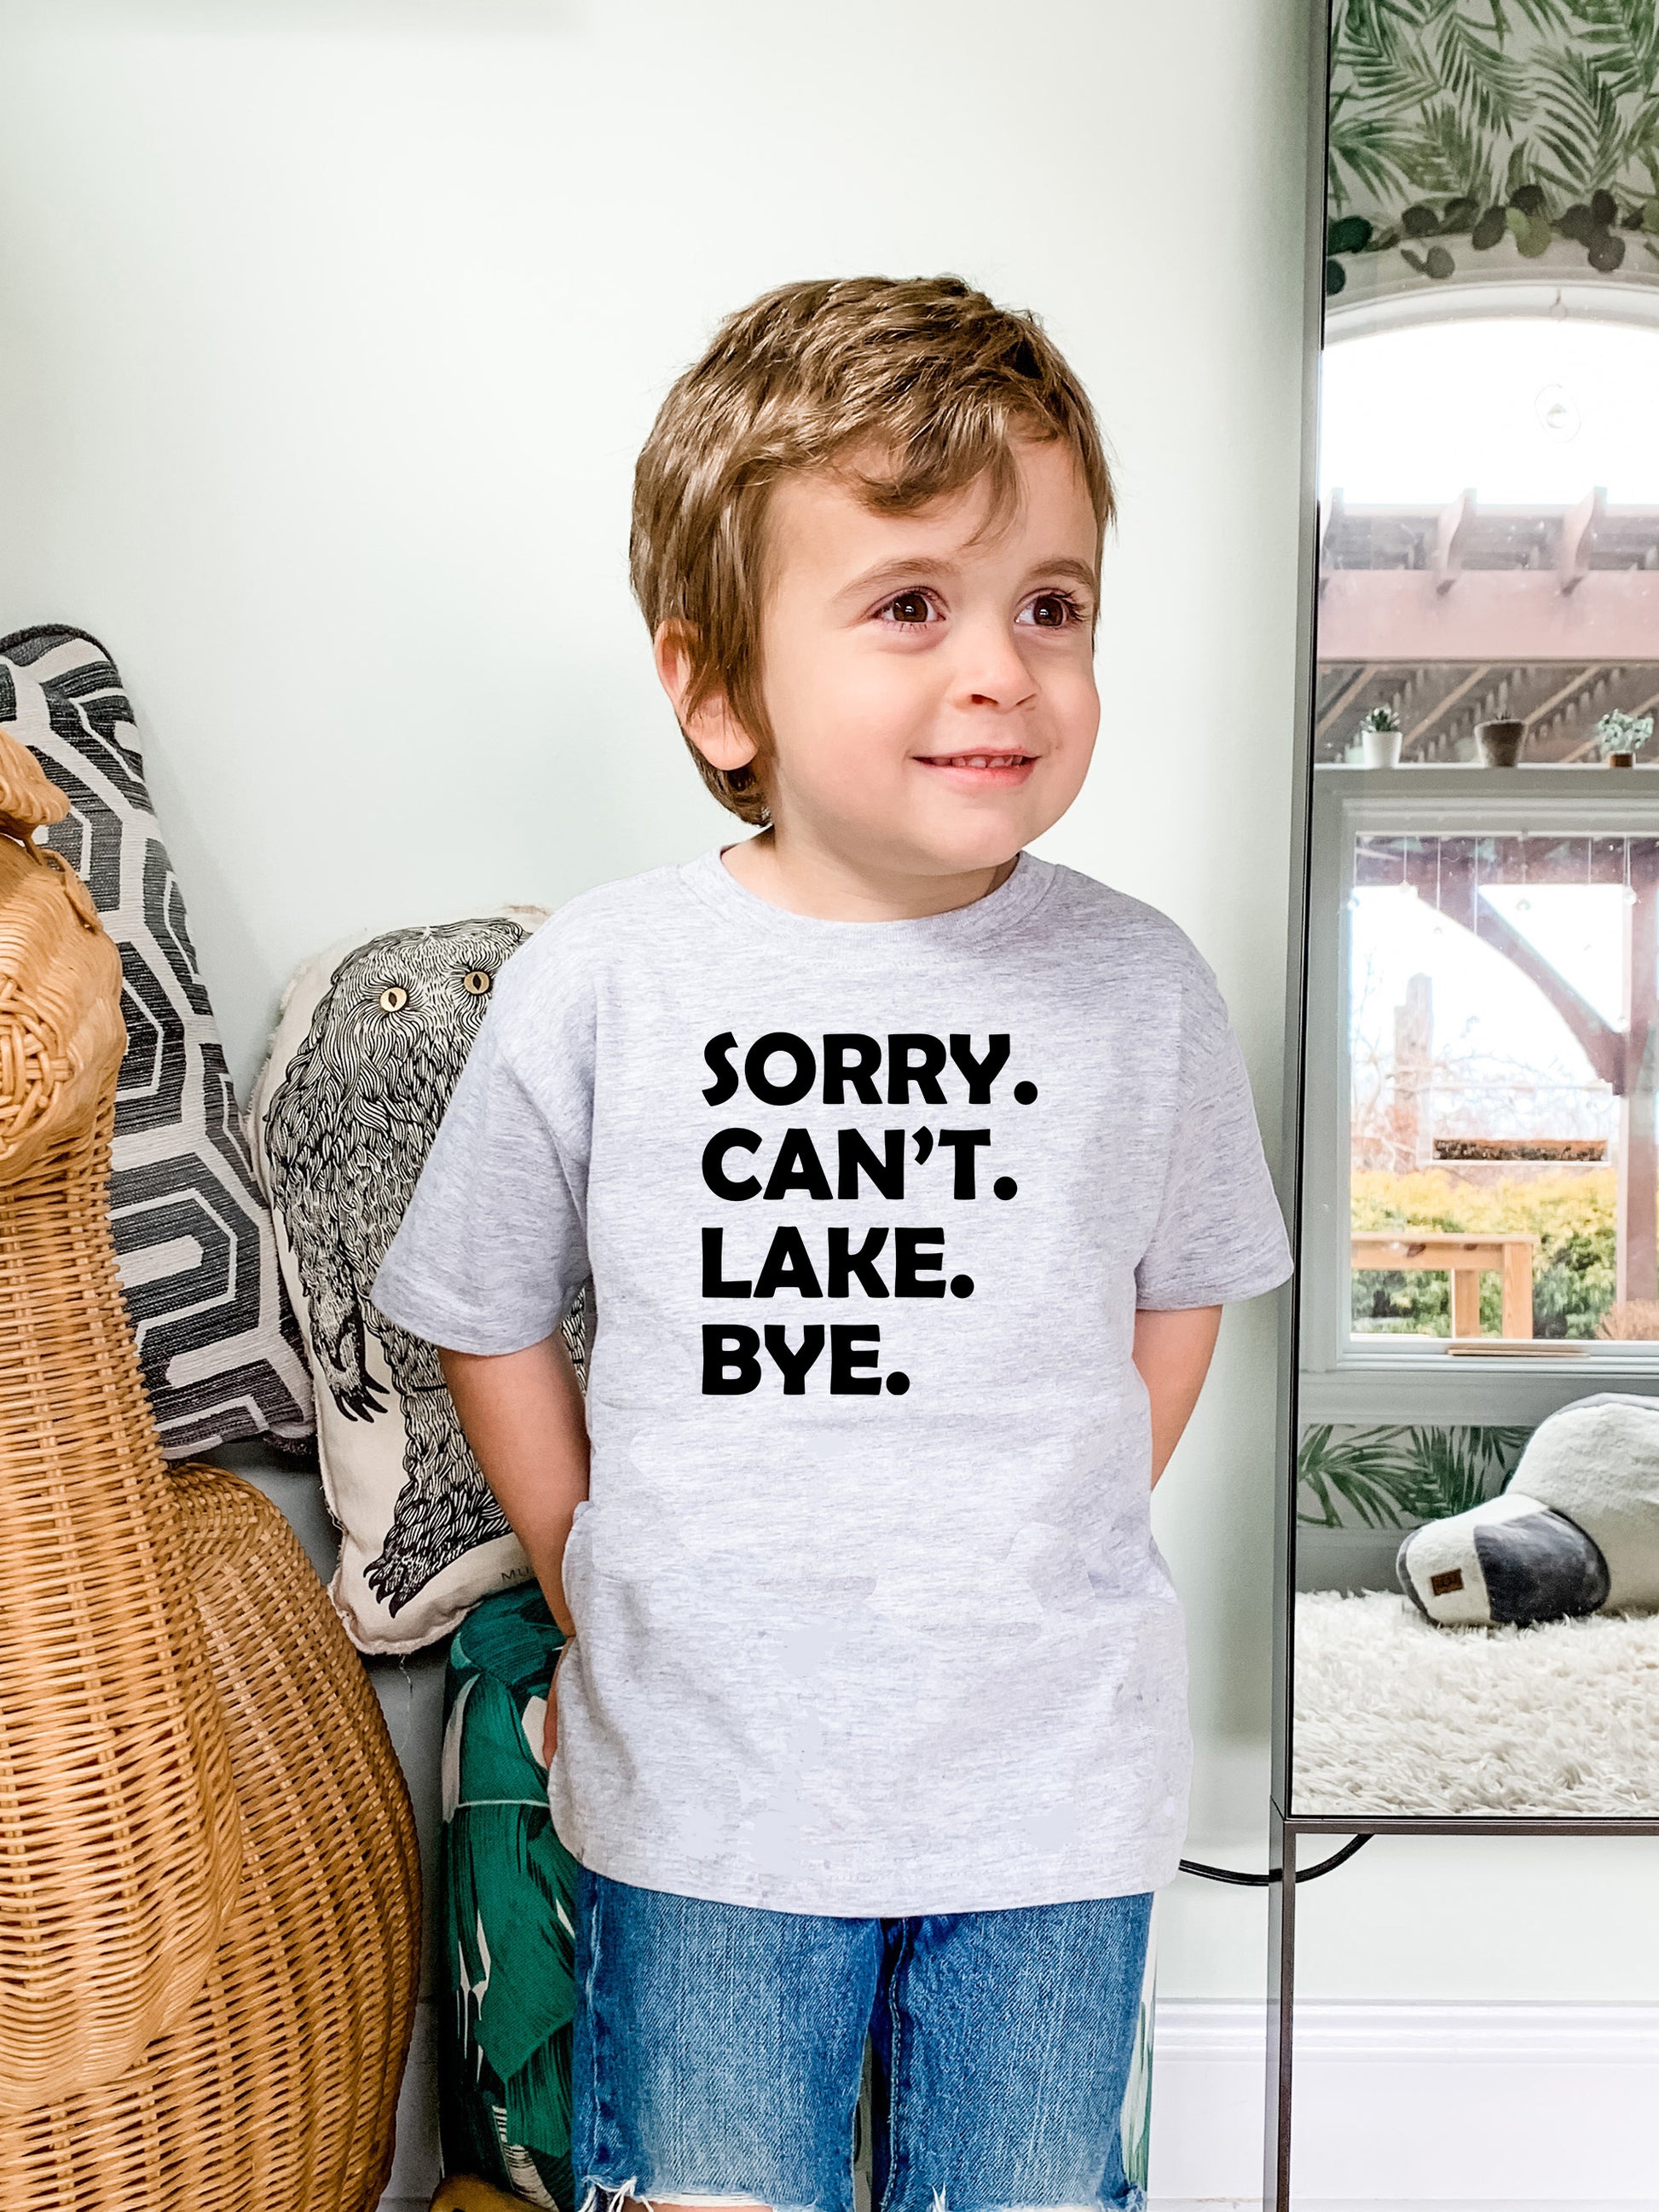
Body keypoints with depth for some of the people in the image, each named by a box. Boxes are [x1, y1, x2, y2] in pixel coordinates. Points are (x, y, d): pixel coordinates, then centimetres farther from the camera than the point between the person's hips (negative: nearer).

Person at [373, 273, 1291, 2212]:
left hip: (1051, 1783, 2)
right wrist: (602, 1597, 4)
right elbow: (486, 1320, 2)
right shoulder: (597, 986, -11)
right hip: (701, 1781, -1)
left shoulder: (1141, 986, -8)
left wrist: (1042, 1572, 5)